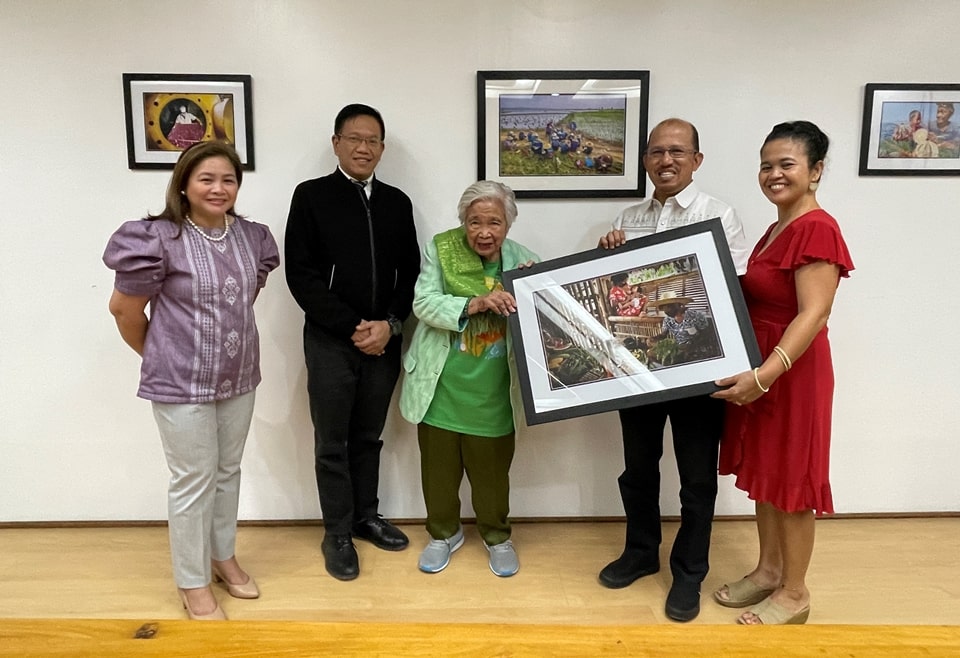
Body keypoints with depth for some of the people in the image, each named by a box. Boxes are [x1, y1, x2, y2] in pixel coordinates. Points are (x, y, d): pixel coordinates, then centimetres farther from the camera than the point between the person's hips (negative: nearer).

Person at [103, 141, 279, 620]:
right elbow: (124, 309, -7)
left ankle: (223, 558, 39)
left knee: (228, 470, 18)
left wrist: (227, 337, 13)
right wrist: (159, 355, 5)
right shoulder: (159, 239, -16)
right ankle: (193, 584, 25)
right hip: (181, 382, -5)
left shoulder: (252, 237, 1)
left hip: (239, 377, 5)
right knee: (193, 480, 6)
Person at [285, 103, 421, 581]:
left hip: (383, 342, 4)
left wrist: (389, 325, -8)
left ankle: (366, 517, 33)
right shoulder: (311, 196, -3)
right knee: (332, 444, 8)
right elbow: (301, 275, -9)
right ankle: (338, 534, 23)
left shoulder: (397, 202, 8)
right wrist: (352, 327, -14)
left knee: (369, 437, 16)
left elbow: (410, 272, 8)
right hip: (330, 342, -3)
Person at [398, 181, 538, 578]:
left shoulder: (522, 259, -1)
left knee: (492, 467, 13)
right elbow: (424, 303, -15)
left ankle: (497, 536, 37)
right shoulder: (440, 248, -6)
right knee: (439, 464, 14)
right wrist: (473, 304, -29)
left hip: (491, 391, 1)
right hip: (441, 385, 0)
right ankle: (444, 532, 38)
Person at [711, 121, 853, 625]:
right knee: (764, 472, 18)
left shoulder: (817, 229, -18)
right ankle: (768, 570, 35)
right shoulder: (777, 228, 11)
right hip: (758, 368, 9)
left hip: (791, 371, -9)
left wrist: (766, 374, -33)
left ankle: (794, 593, 23)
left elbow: (813, 313, -25)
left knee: (789, 478, 5)